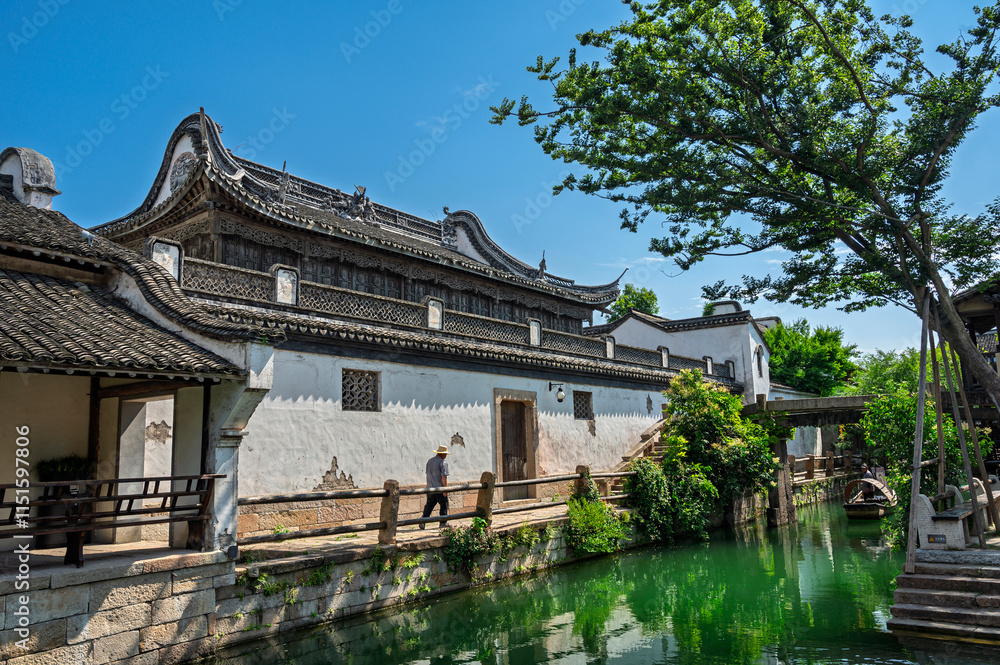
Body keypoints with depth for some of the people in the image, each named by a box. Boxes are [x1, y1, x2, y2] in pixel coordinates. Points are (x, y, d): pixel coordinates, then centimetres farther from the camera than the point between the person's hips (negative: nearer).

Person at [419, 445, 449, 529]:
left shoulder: (429, 461, 11)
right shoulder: (443, 463, -13)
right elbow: (444, 477, -18)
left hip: (430, 488, 6)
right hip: (440, 489, -6)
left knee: (429, 505, 10)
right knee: (444, 505, 8)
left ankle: (423, 521, -3)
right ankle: (443, 522, 12)